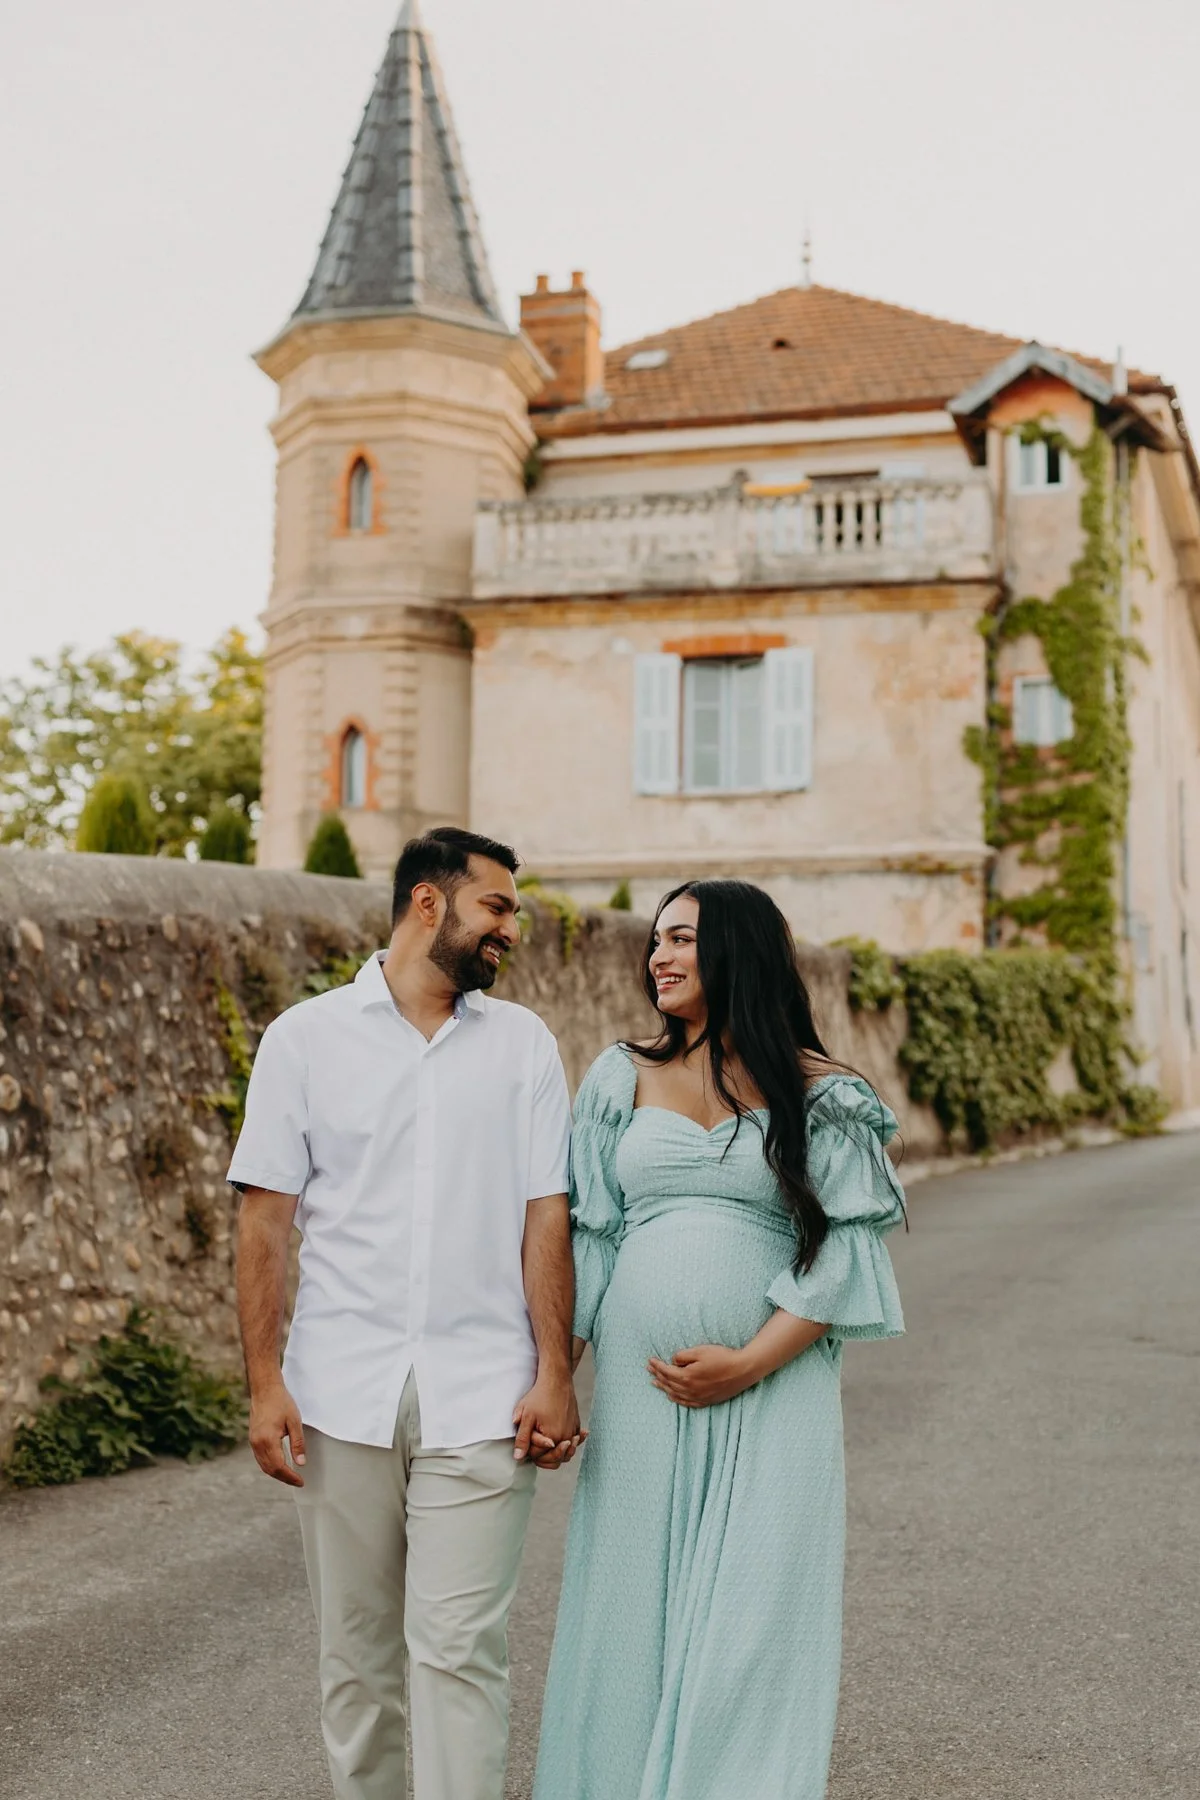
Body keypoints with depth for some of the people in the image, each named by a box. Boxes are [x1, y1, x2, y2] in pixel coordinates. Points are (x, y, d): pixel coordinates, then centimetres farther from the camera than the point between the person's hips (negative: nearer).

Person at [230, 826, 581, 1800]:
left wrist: (555, 1372, -3)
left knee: (459, 1646, -4)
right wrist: (265, 1382, -5)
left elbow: (545, 1216, 4)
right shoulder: (307, 1037, 3)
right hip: (342, 1393, 0)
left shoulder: (523, 1043, 7)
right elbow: (267, 1217, 1)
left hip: (480, 1399, 0)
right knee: (355, 1647, 10)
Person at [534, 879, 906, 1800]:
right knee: (635, 1609, 7)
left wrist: (750, 1362, -13)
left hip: (774, 1389, -2)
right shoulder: (623, 1078, 7)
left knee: (751, 1618, -1)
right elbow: (590, 1239, 9)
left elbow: (847, 1246, -4)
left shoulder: (818, 1095, -1)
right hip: (640, 1385, 3)